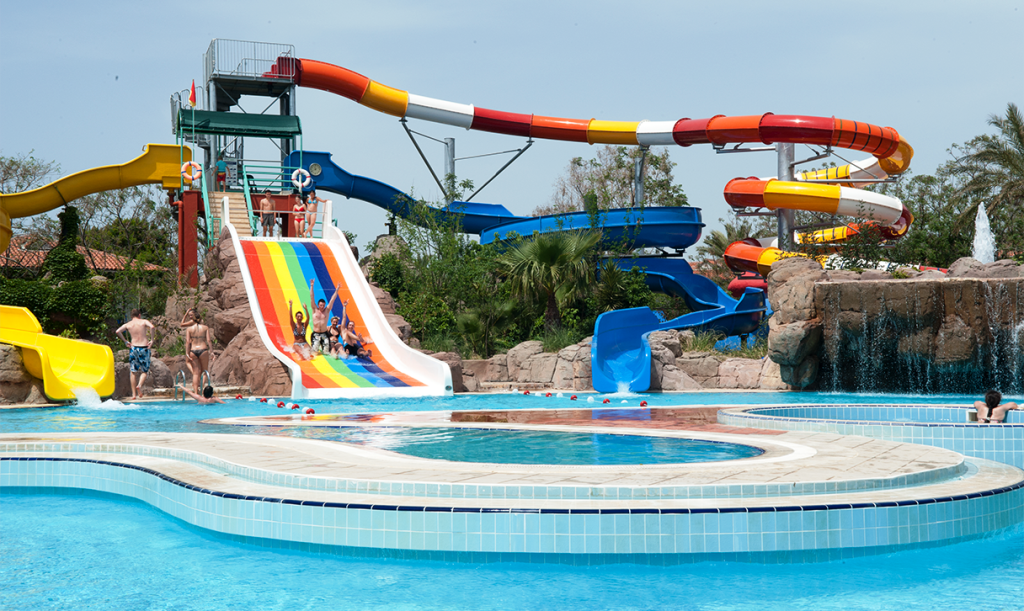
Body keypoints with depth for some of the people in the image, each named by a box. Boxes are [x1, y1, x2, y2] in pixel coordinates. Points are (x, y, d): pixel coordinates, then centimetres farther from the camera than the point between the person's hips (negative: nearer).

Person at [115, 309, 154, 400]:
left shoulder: (128, 324, 8)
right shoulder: (144, 321, 2)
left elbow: (118, 331, -4)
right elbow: (151, 326, -17)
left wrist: (126, 341, 4)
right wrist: (151, 340, -11)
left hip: (133, 347, 2)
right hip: (144, 348, -2)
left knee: (133, 371, 8)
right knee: (144, 370, 9)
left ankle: (134, 394, 7)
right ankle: (139, 385, -19)